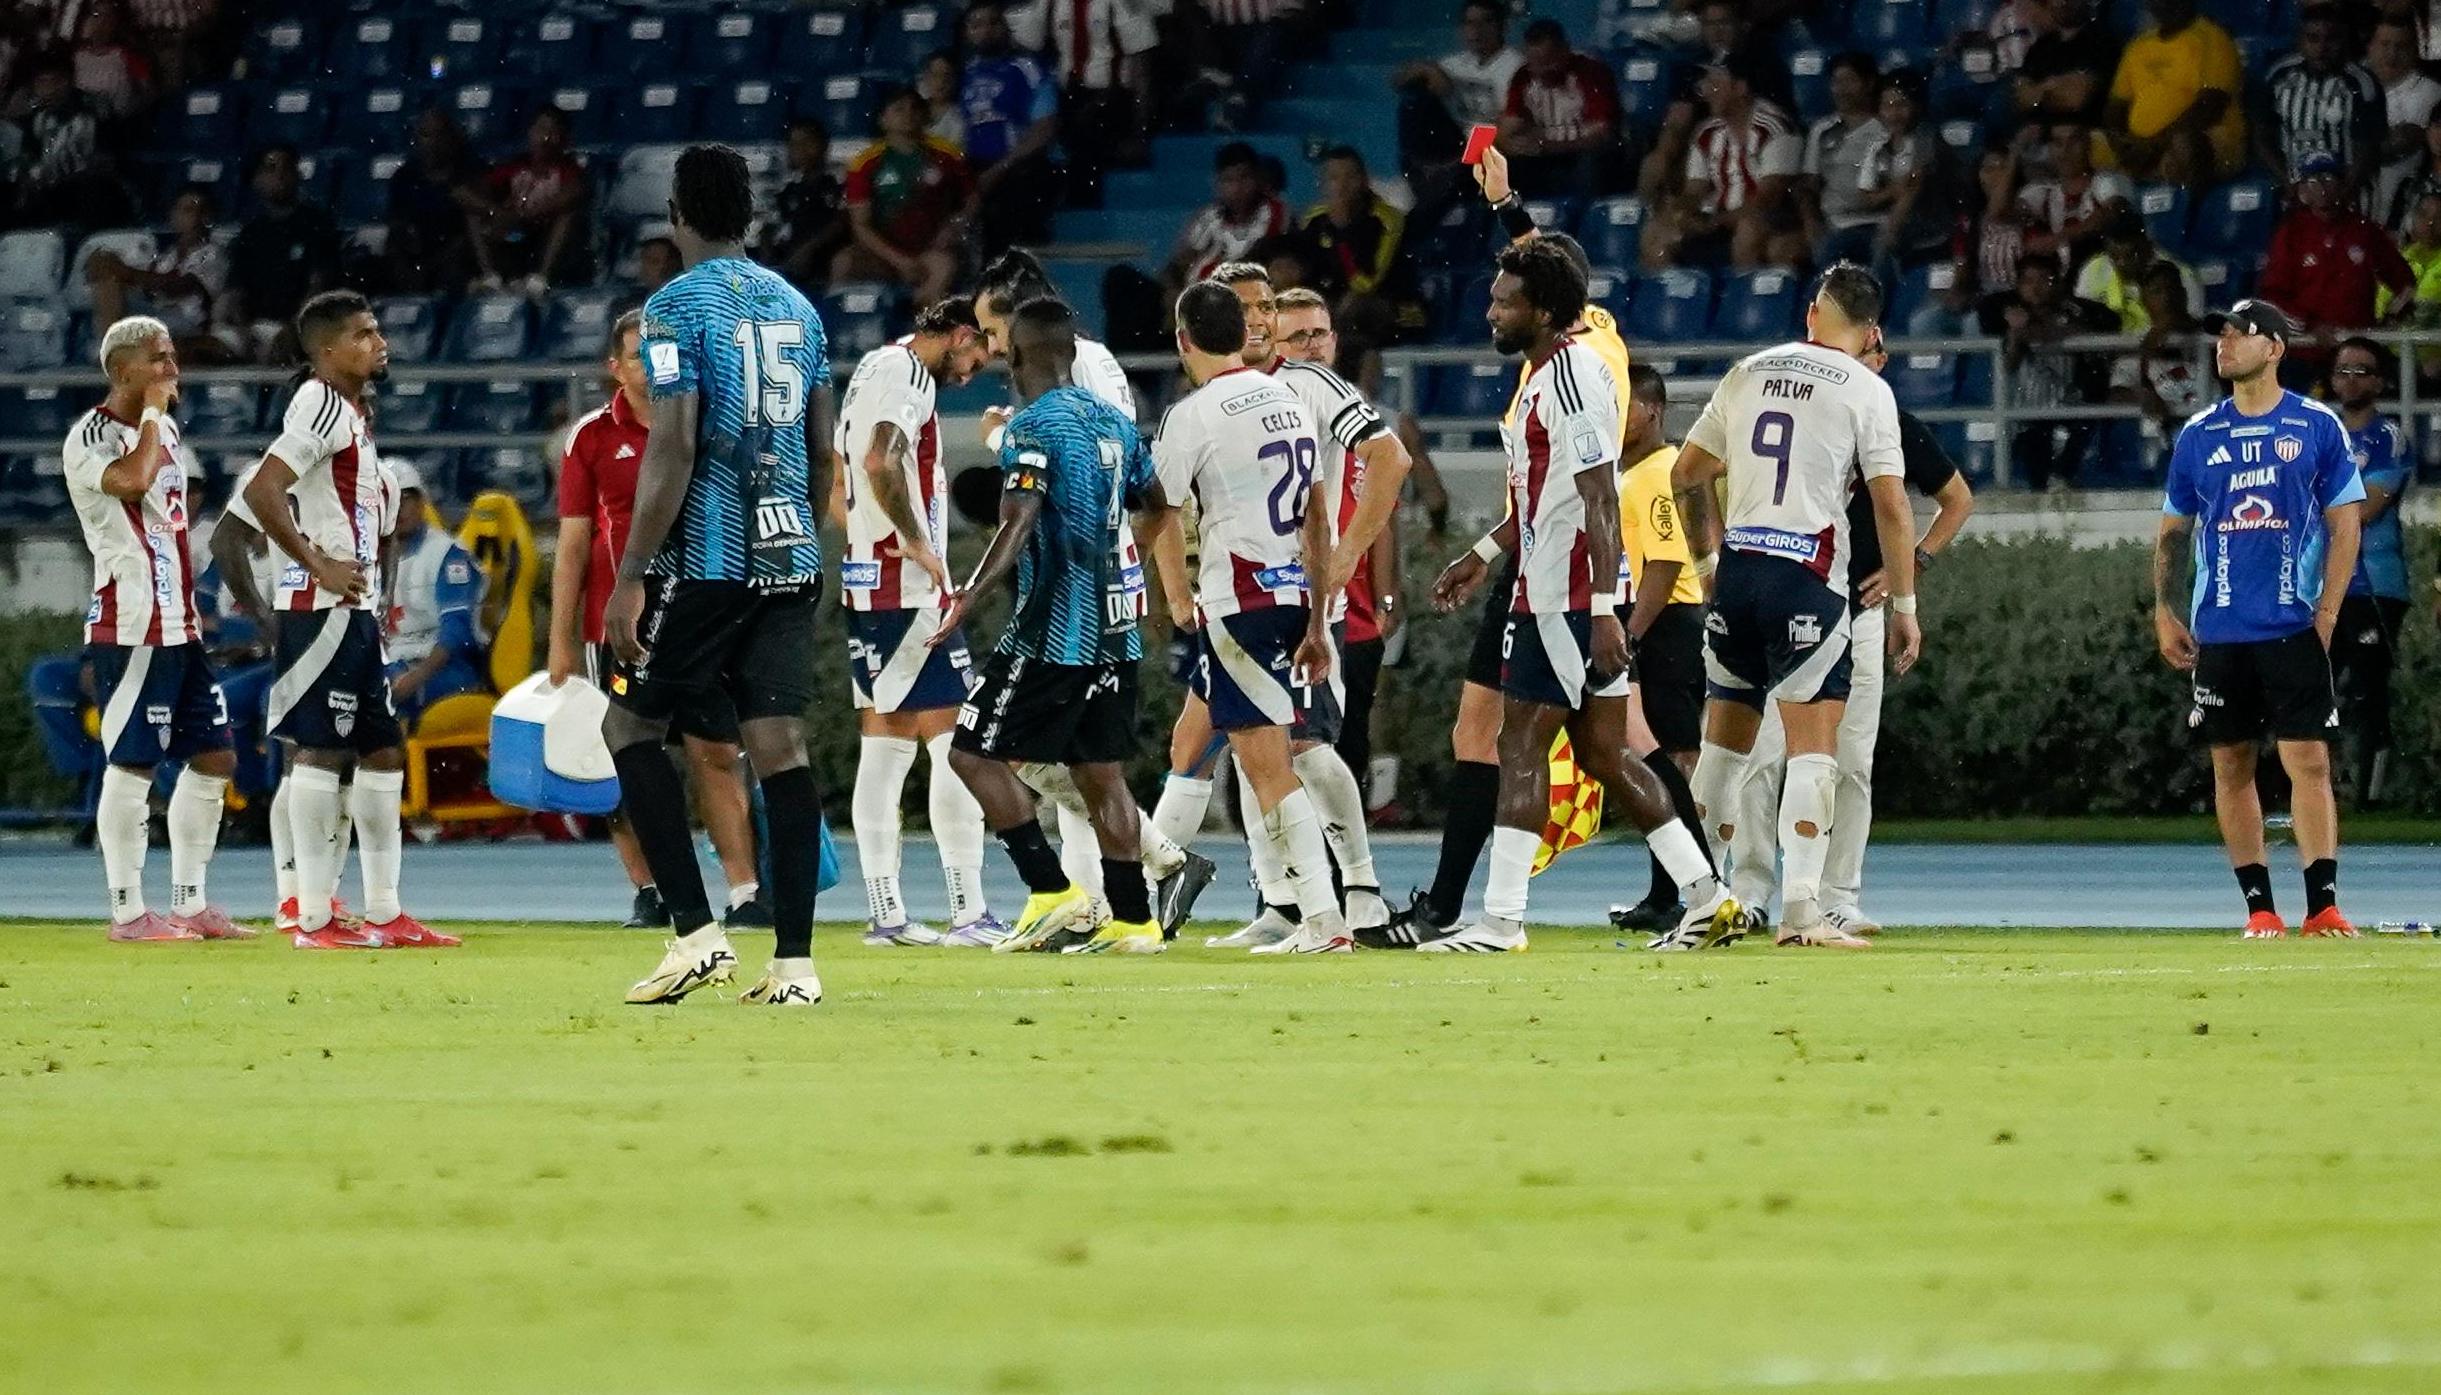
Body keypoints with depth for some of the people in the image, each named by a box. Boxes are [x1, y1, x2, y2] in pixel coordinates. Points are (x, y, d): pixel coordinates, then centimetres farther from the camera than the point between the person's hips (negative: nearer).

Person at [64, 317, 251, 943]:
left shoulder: (165, 431, 16)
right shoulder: (90, 439, -11)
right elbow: (133, 481, -32)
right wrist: (152, 414, -16)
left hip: (179, 627, 9)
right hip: (129, 628, -9)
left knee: (214, 757, 8)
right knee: (131, 767, -6)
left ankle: (189, 903, 14)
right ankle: (127, 910, -1)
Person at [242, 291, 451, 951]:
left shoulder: (354, 414, 19)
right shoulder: (322, 406, -12)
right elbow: (261, 493, -23)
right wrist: (319, 566, -20)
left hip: (356, 610, 10)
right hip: (324, 607, -10)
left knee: (384, 751, 12)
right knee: (320, 751, -8)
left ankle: (384, 914, 16)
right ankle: (314, 918, -7)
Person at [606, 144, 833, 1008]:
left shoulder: (680, 307, -8)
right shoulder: (795, 306, 13)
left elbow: (672, 451, -15)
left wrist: (631, 577, -13)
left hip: (706, 559, -6)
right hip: (789, 562, 6)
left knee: (631, 725, 7)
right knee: (779, 745, 2)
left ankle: (698, 933, -1)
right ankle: (794, 961, -3)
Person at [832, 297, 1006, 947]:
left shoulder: (876, 370, 20)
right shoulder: (905, 373, -10)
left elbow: (843, 487, 27)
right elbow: (881, 462, -26)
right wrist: (919, 546, -19)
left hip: (868, 587, 10)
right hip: (906, 590, -10)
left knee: (886, 748, 10)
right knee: (957, 747, -8)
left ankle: (886, 912, 10)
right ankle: (969, 913, -10)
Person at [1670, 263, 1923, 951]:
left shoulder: (1748, 373, 12)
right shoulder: (1866, 391, -2)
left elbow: (1686, 475, 19)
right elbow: (1890, 506, -8)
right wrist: (1904, 604, -2)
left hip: (1737, 567, 5)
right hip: (1808, 578, -5)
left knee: (1724, 741, 13)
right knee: (1813, 746, -4)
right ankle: (1801, 907, -14)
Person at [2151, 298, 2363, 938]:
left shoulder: (2317, 426, 1)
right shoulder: (2199, 434, 9)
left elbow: (2345, 524, 2)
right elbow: (2173, 530, 15)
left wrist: (2327, 613, -6)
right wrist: (2164, 609, 5)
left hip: (2295, 627, -3)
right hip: (2219, 632, 3)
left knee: (2309, 761, -9)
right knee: (2231, 765, 3)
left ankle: (2323, 904, -9)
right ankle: (2259, 906, 9)